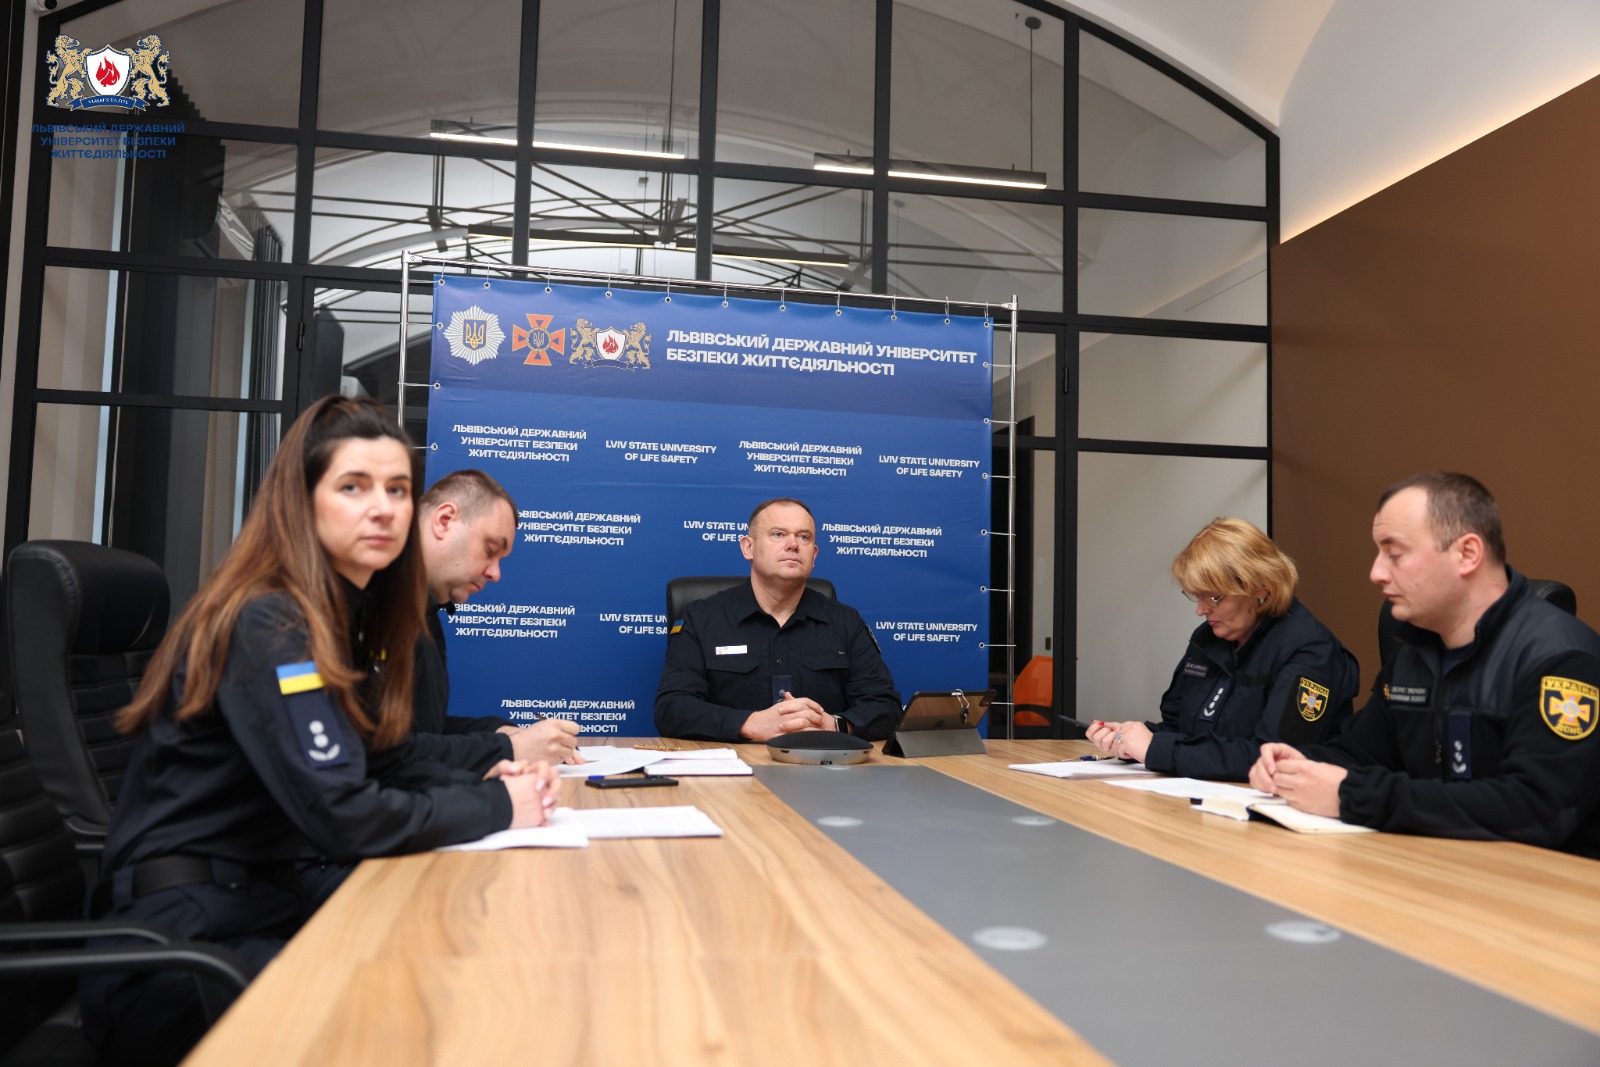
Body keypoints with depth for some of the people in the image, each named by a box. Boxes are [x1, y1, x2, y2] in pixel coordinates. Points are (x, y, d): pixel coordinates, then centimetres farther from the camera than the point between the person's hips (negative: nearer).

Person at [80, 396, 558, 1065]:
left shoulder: (359, 616, 8)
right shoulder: (266, 626, -19)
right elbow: (344, 817, -25)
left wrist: (482, 782, -4)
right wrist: (494, 807, -13)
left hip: (279, 902, 8)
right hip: (184, 936, -8)